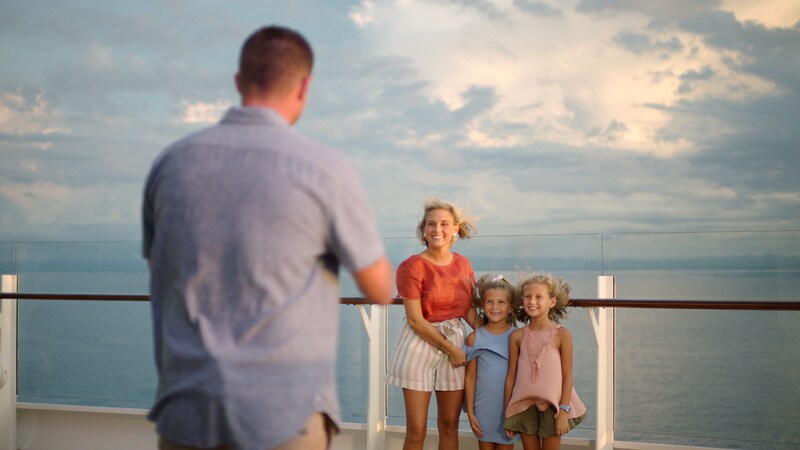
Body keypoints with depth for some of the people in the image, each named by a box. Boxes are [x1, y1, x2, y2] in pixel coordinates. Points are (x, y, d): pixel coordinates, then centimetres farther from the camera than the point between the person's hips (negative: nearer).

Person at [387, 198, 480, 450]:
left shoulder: (463, 264, 6)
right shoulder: (412, 266, -11)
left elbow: (470, 309, 10)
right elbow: (415, 320, -13)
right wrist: (450, 348, -11)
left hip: (456, 344, 5)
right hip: (420, 344, -5)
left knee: (449, 426, 10)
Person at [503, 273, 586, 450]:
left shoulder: (562, 335, -7)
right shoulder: (518, 336, 0)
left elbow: (567, 376, -5)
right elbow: (511, 375, 5)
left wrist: (564, 411, -8)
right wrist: (507, 413, 6)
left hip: (552, 405, -2)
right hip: (524, 406, 2)